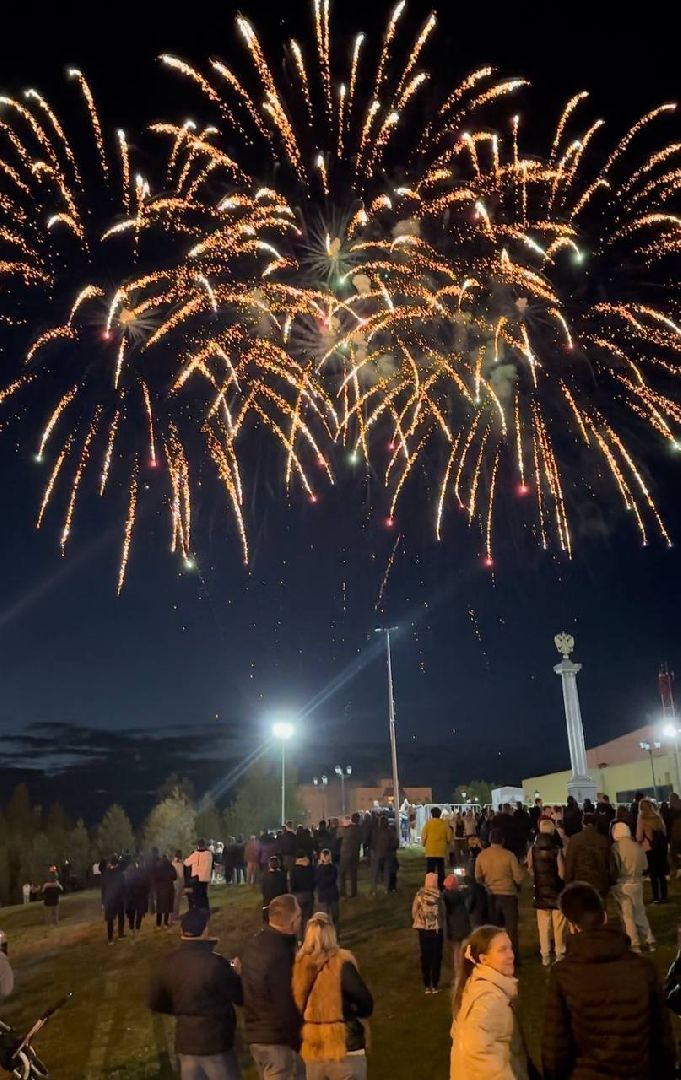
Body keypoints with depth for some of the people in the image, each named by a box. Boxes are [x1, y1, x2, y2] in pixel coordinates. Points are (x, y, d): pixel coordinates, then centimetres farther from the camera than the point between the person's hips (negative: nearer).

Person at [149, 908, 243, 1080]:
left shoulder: (167, 963, -5)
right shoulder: (215, 963, -22)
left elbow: (156, 1004, 8)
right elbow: (241, 996, -12)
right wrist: (235, 974, 7)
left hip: (184, 1041, 6)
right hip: (214, 1041, -5)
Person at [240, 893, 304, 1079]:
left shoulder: (253, 945, 1)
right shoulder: (280, 955, -27)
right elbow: (287, 1006, -22)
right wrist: (299, 1042, -10)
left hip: (255, 1034, 9)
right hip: (279, 1039, -9)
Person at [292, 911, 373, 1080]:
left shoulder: (299, 966, -4)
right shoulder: (340, 964, -17)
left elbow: (298, 1007, 6)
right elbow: (366, 1003, -12)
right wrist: (352, 1013, 6)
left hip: (311, 1050, 5)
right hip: (345, 1049, -5)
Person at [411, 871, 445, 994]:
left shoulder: (419, 895, -9)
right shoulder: (439, 895, -16)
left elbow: (414, 912, -3)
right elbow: (443, 912, -13)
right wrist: (442, 923, 6)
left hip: (423, 929, 2)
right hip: (437, 929, -2)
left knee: (425, 957, 12)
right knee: (437, 957, 12)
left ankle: (427, 985, 17)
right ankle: (435, 985, 15)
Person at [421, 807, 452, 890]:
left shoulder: (428, 823, -7)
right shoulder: (445, 824, -1)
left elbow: (423, 836, -5)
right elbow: (449, 836, 5)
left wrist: (424, 844, 15)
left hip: (430, 851, -2)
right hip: (441, 851, 2)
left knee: (430, 870, 5)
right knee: (441, 870, 11)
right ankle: (441, 886, 12)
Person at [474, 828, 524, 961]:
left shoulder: (481, 856, -6)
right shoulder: (509, 855, -14)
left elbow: (478, 877, 1)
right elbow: (518, 878, -12)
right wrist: (517, 886, 10)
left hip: (491, 895, 2)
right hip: (508, 894, -2)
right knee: (511, 927, 11)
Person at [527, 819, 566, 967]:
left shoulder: (533, 849, -5)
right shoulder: (556, 849, -16)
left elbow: (530, 869, 1)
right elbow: (562, 872, -17)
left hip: (540, 891, 3)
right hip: (556, 891, -3)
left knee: (543, 926, 9)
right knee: (558, 925, 10)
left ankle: (545, 957, 13)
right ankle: (559, 954, 16)